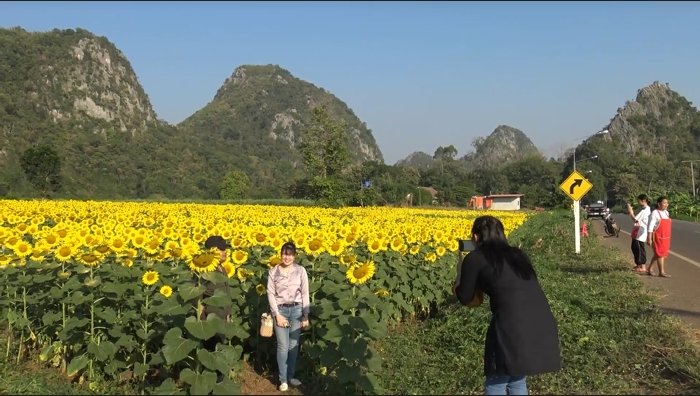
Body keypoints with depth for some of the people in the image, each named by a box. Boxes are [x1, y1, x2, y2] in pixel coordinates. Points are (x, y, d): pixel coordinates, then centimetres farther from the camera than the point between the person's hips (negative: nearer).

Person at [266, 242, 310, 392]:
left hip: (296, 310, 1)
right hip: (280, 310, -1)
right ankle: (283, 379, 8)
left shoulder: (300, 270, -3)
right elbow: (270, 294, -3)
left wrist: (306, 316, -2)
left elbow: (305, 294, -1)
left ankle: (291, 376, 23)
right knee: (283, 345, -3)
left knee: (294, 345, 8)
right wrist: (277, 315, -9)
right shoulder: (273, 271, -4)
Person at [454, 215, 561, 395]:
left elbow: (465, 298, 16)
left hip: (513, 325, -6)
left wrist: (457, 287, 37)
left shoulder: (474, 258, 7)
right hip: (544, 323, 6)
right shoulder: (519, 254, 24)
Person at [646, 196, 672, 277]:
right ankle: (661, 272, 8)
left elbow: (666, 226, 16)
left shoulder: (666, 212, 9)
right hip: (658, 237, -8)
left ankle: (649, 270, 24)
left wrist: (668, 238, 16)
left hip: (665, 237, 8)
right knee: (660, 254, -1)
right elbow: (650, 226, -16)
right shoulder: (655, 213, -13)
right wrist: (649, 238, -19)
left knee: (657, 254, 13)